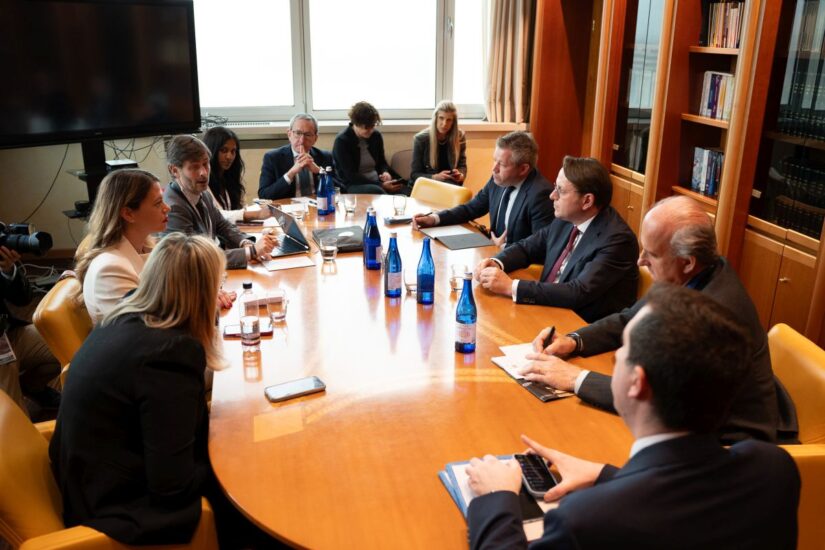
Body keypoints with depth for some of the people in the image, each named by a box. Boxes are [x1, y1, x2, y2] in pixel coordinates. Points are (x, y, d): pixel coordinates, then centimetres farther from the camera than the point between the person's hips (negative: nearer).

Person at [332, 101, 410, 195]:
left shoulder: (376, 136, 7)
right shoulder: (342, 141, -10)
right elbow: (350, 175, -15)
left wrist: (385, 172, -3)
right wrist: (381, 185, -22)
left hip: (377, 181, 5)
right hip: (352, 185, -5)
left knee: (407, 192, -23)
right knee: (376, 191, -39)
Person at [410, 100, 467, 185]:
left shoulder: (459, 137, 1)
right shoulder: (420, 139, -8)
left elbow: (462, 165, 11)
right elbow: (414, 175, -5)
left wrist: (461, 175, -13)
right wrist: (435, 177, -22)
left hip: (451, 183, 4)